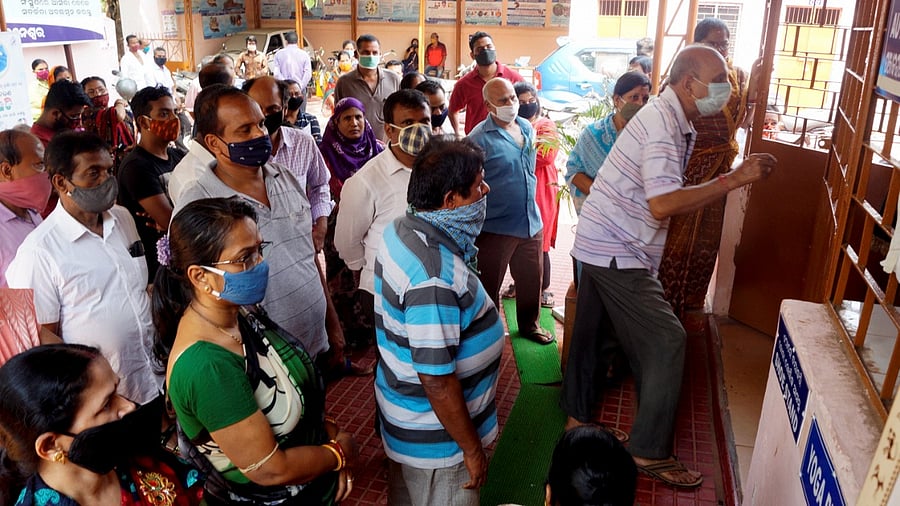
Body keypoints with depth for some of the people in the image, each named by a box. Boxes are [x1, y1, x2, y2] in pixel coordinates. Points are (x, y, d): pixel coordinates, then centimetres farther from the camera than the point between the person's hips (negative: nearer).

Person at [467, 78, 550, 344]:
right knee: (489, 285, 10)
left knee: (531, 279, 20)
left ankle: (529, 324, 42)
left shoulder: (527, 128, 6)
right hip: (495, 228, -6)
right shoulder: (479, 138, -16)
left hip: (531, 222, 6)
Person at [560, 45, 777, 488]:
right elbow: (663, 204, -30)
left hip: (602, 243, 10)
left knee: (592, 332, 18)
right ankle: (649, 452, 6)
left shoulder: (671, 119, 12)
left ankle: (577, 416, 34)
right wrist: (735, 179, -26)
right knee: (665, 341, -4)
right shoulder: (662, 124, -20)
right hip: (616, 251, -10)